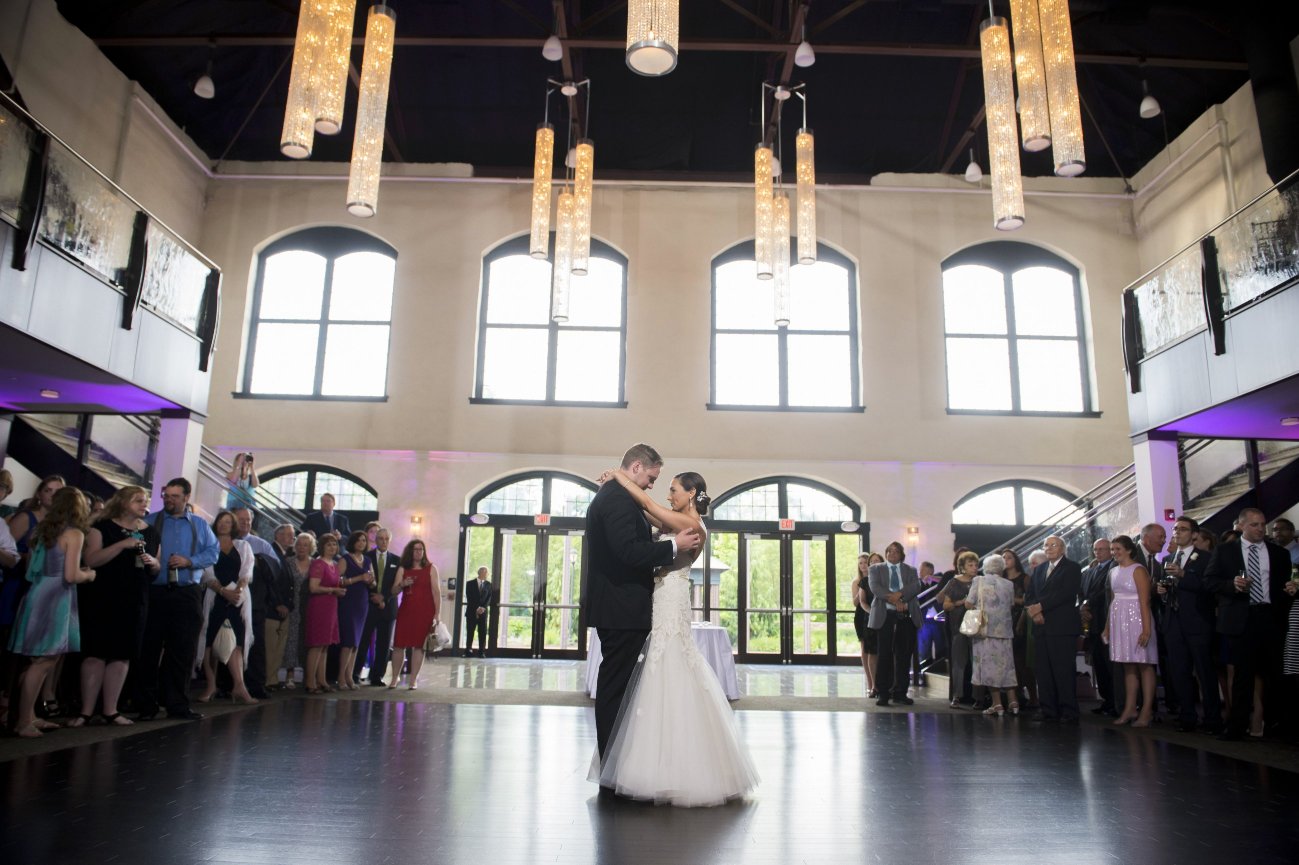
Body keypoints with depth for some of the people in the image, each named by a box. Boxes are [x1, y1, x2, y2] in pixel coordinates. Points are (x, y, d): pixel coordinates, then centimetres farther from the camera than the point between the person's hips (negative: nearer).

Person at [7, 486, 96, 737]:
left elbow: (33, 566, 17)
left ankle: (29, 716, 21)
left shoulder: (44, 529, 12)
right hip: (54, 599, -8)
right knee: (44, 662, -2)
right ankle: (23, 721, 3)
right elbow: (71, 576, -17)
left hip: (40, 595, 8)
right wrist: (88, 575, 4)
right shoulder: (74, 533, -11)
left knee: (40, 662, 15)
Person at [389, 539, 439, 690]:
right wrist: (402, 584, -13)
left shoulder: (431, 569, 6)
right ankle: (394, 678, 11)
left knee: (419, 645, -2)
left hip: (424, 612, -2)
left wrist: (436, 614, -5)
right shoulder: (402, 569, 11)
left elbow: (435, 591, 2)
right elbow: (394, 592, 9)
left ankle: (413, 679, 4)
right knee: (399, 644, 0)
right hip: (405, 610, 2)